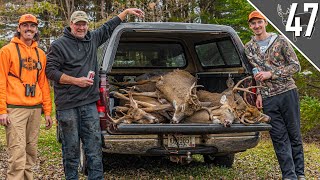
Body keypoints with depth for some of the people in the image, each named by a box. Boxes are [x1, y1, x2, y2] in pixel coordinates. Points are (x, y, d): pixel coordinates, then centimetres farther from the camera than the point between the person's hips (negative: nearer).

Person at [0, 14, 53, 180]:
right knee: (18, 155, -10)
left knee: (31, 153, 10)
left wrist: (47, 111, 12)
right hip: (15, 109, -5)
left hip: (35, 110, 5)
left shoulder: (40, 54, 15)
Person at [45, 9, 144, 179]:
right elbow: (51, 71, -7)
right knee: (71, 148, 2)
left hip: (89, 103, 5)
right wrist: (75, 81, -14)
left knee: (94, 145, 4)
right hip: (67, 105, -4)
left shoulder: (92, 38, 14)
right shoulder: (58, 45, -2)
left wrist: (127, 11, 33)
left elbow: (108, 27, 29)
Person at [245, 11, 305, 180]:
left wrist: (271, 74, -12)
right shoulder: (248, 48, 10)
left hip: (287, 92, -2)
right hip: (268, 99, 2)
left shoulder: (280, 41, 1)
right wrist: (258, 93, 5)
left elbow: (295, 66, -3)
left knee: (294, 135, 4)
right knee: (279, 138, 2)